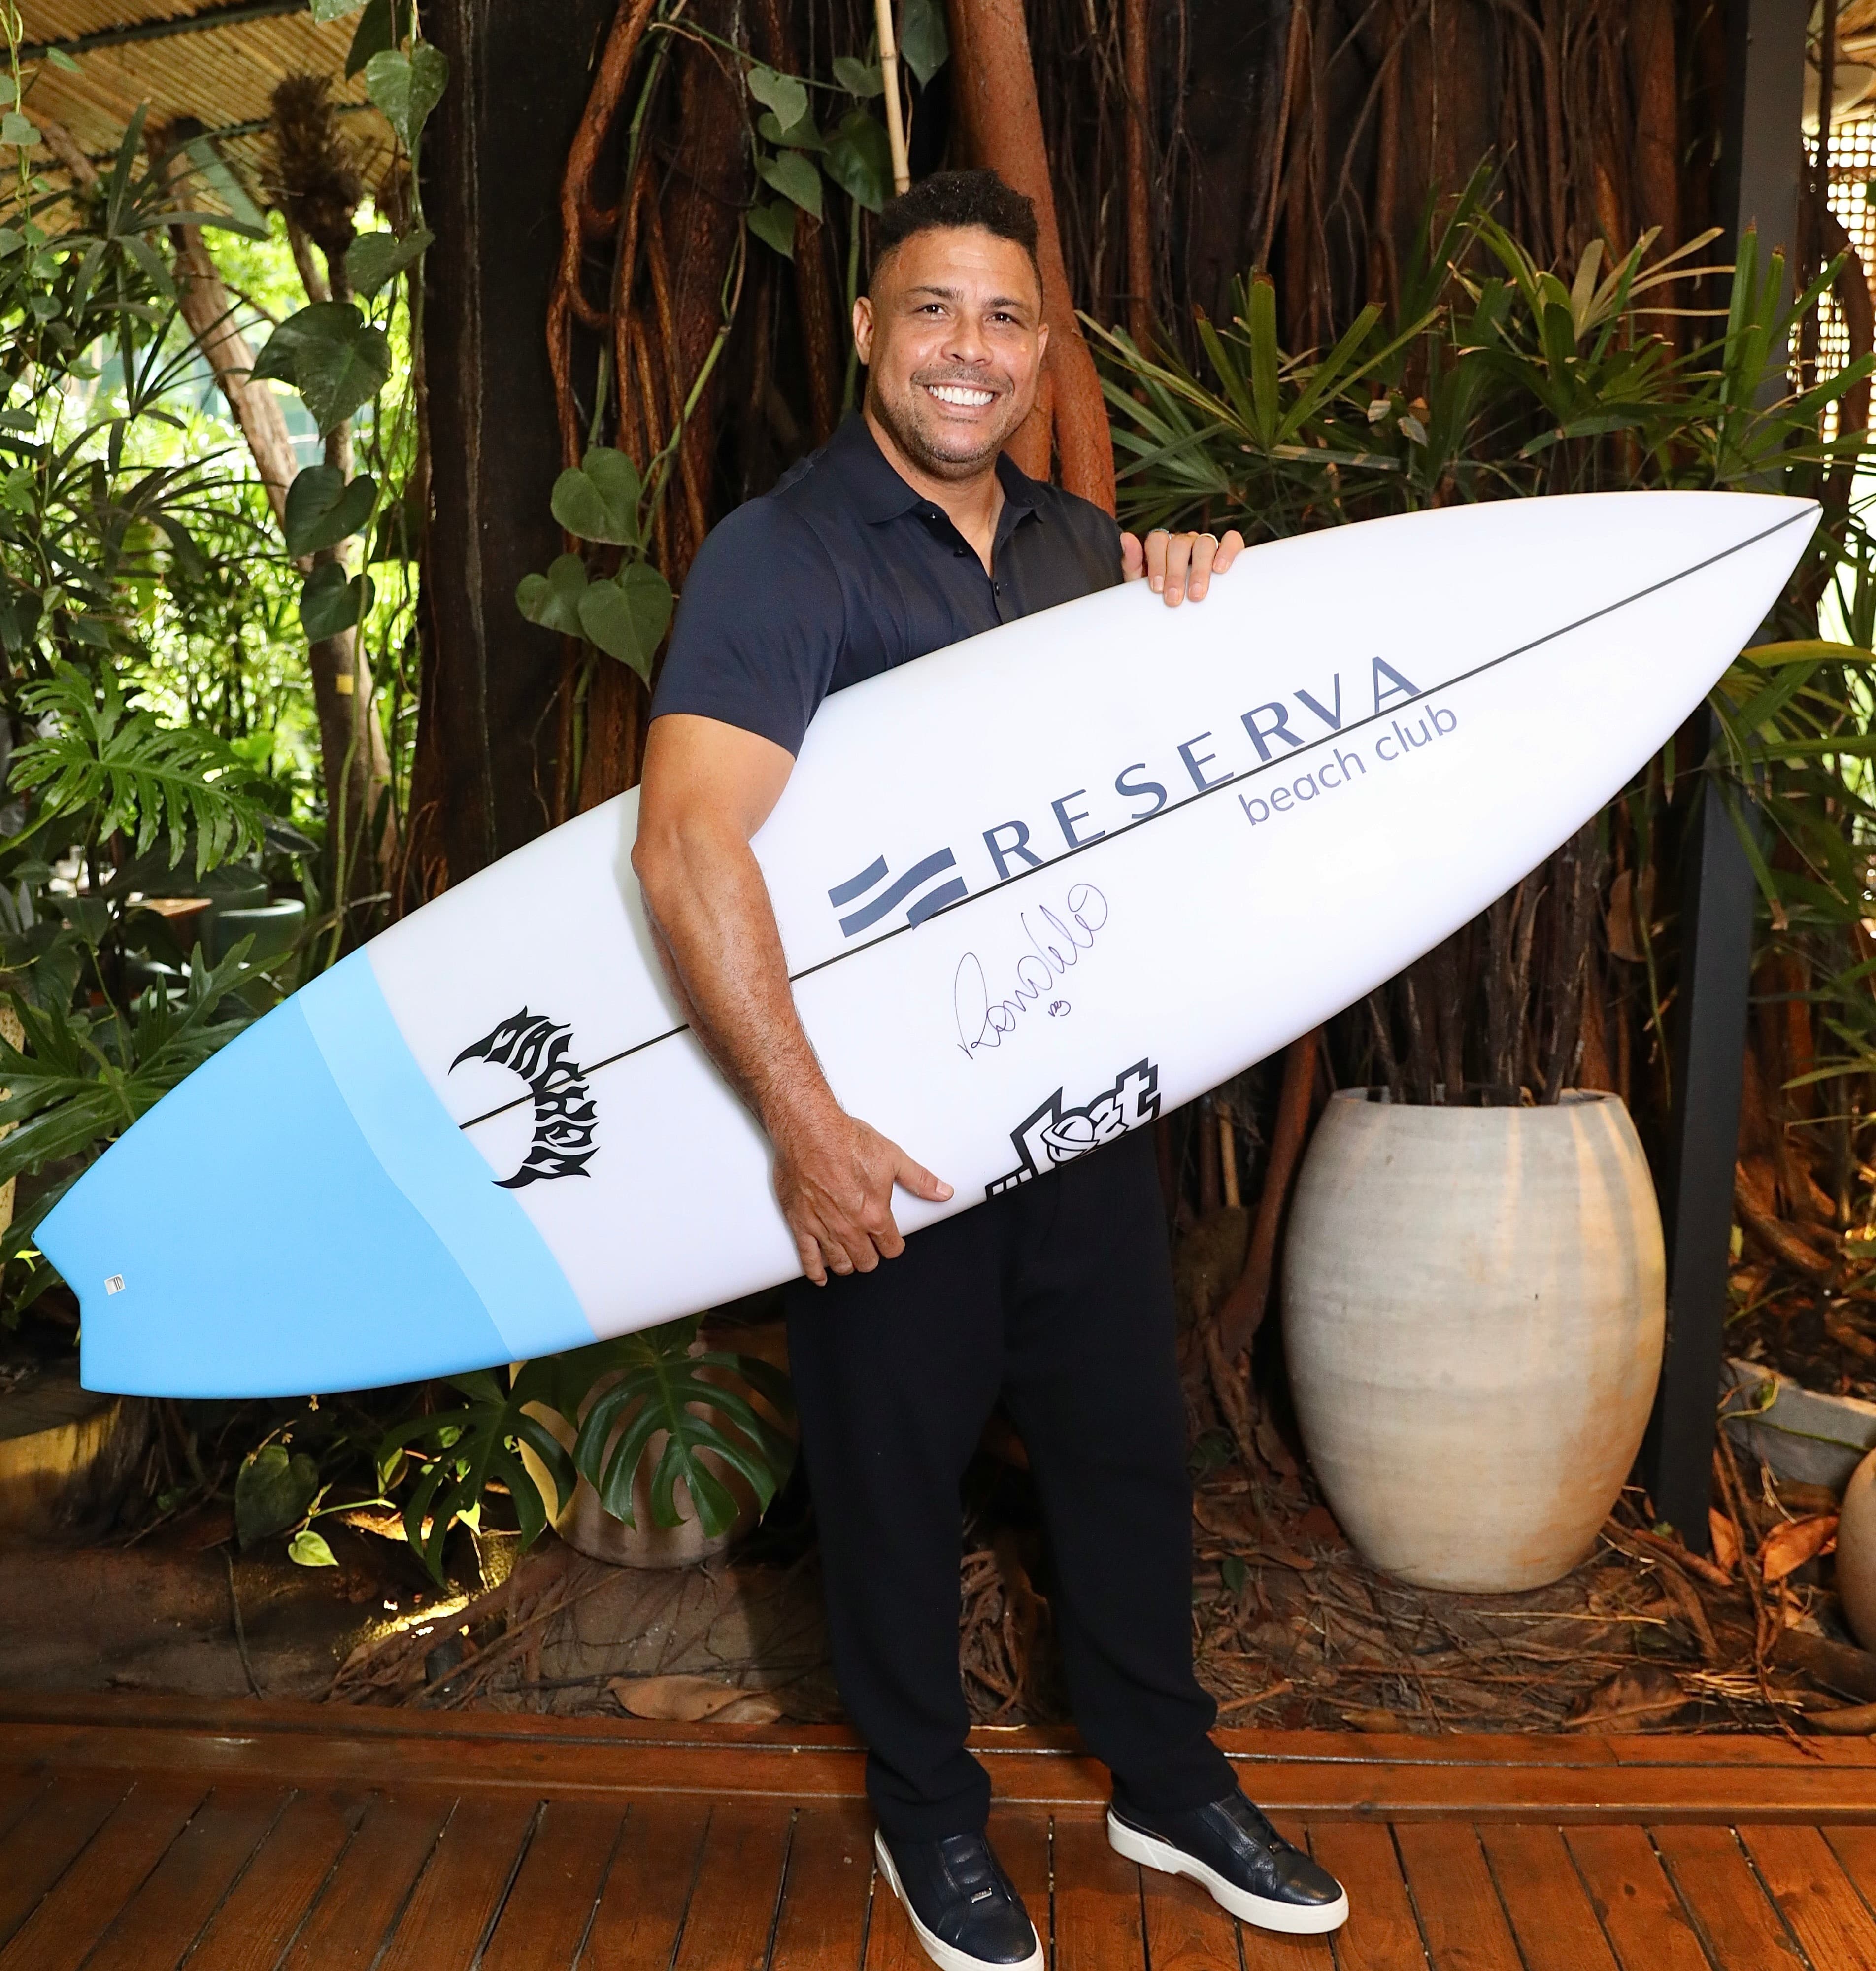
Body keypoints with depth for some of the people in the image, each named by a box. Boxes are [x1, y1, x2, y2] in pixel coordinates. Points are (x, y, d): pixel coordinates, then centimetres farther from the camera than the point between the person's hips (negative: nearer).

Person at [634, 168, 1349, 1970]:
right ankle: (924, 1812, 35)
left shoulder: (1078, 546, 10)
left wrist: (1202, 596, -5)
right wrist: (803, 1123, -25)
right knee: (895, 1469, 11)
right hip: (884, 1131, -5)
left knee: (1129, 1439, 16)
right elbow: (687, 843, -24)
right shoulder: (782, 556, -12)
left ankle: (1168, 1784, 38)